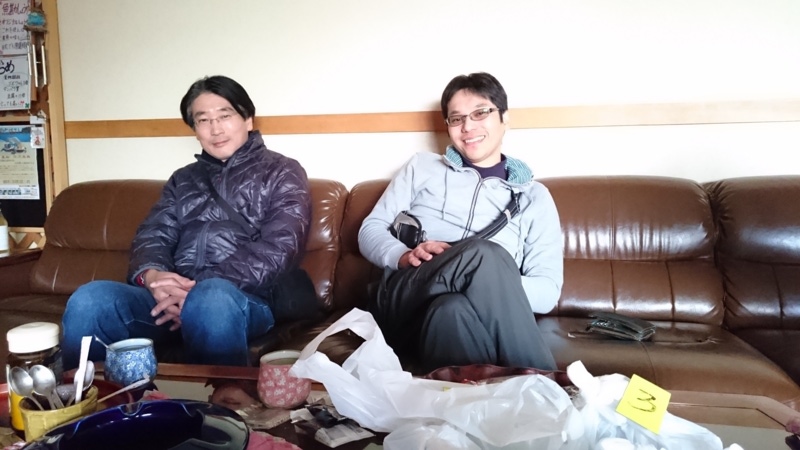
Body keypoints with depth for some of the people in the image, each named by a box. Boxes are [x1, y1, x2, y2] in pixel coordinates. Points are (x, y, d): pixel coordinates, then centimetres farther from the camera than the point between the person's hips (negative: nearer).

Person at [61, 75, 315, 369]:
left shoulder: (282, 173, 9)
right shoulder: (183, 179, 26)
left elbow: (277, 250, -6)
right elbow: (152, 235, 13)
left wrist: (200, 289, -17)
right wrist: (152, 276, -13)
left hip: (248, 299, -4)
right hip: (172, 297, 5)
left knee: (211, 299, -39)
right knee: (88, 299, -23)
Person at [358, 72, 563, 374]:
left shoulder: (534, 196, 17)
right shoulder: (422, 167, 19)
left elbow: (548, 291, 8)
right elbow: (370, 230, 14)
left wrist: (492, 284, -14)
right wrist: (404, 256, -11)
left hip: (480, 318, 1)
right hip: (403, 305, 0)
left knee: (452, 310, -39)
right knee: (485, 253, -33)